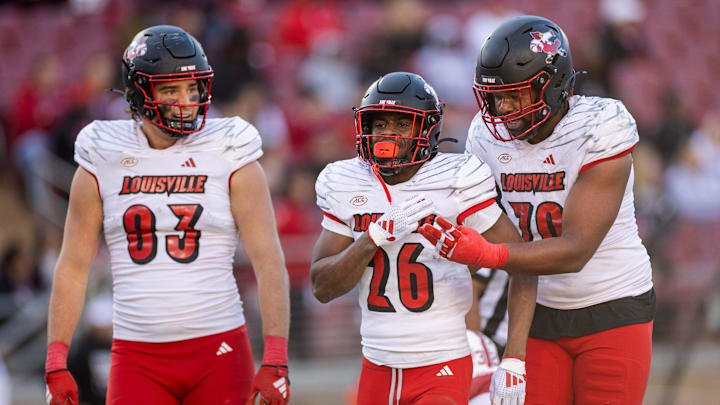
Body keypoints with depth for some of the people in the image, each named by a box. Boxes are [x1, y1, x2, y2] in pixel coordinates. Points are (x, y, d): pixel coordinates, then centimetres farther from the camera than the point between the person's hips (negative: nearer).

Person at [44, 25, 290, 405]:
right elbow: (73, 267, 9)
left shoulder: (230, 159, 1)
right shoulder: (102, 163, 5)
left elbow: (270, 263, -3)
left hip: (218, 349, -1)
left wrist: (275, 362, -12)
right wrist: (56, 365, 3)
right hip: (137, 358, 1)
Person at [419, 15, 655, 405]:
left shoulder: (601, 131, -21)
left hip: (613, 314, -5)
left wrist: (488, 254, -40)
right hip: (541, 314, 5)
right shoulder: (488, 135, -3)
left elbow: (576, 251, -27)